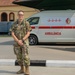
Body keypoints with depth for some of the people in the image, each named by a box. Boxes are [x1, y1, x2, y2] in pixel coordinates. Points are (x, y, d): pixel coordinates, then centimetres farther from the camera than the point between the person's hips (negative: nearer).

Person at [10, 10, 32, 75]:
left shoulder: (26, 23, -5)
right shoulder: (14, 24, 4)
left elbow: (28, 34, -10)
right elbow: (12, 34, -2)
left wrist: (22, 40, -19)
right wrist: (18, 41, -15)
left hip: (24, 42, -4)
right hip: (17, 42, 4)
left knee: (25, 56, -8)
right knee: (19, 57, 9)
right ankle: (22, 69, 22)